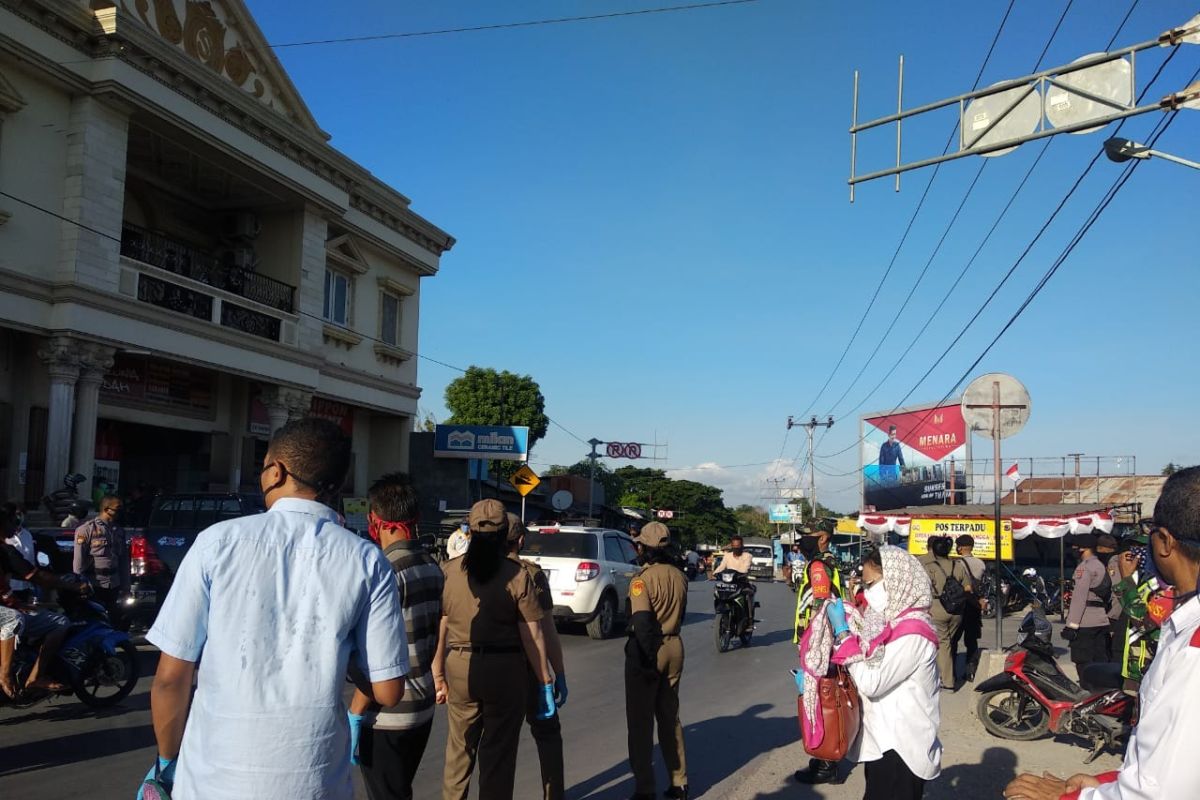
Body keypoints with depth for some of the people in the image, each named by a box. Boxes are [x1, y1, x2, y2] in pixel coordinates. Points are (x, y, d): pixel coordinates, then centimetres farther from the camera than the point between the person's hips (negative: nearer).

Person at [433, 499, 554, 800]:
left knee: (459, 750, 19)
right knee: (499, 754, 11)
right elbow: (532, 635, -8)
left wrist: (438, 674, 9)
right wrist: (545, 682, 0)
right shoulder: (517, 575, -10)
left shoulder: (449, 571, -4)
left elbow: (439, 628, -1)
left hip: (460, 668, 2)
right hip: (505, 671, -2)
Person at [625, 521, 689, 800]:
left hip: (648, 651, -6)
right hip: (674, 646, 7)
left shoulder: (642, 578, -16)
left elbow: (642, 622, -23)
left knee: (640, 722, 4)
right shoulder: (679, 576, 5)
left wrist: (648, 658, -21)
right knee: (670, 717, 18)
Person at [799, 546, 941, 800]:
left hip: (900, 748, -8)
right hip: (881, 742, 8)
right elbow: (855, 668, 12)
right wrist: (811, 675, -3)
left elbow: (871, 682, -25)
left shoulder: (912, 633, -21)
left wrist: (841, 631, -20)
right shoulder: (889, 623, 5)